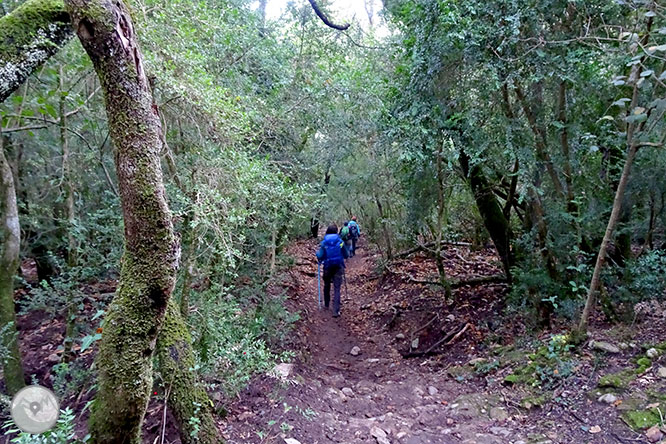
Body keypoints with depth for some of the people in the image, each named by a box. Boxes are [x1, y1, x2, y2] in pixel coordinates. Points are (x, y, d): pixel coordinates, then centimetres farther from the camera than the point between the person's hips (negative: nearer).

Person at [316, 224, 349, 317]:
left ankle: (326, 304, 37)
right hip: (338, 267, 0)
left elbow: (319, 256, -12)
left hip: (327, 267, 1)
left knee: (327, 286, 22)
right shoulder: (340, 242, -5)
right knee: (337, 289, -1)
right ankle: (336, 311, -9)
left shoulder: (324, 243, -7)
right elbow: (346, 255, 1)